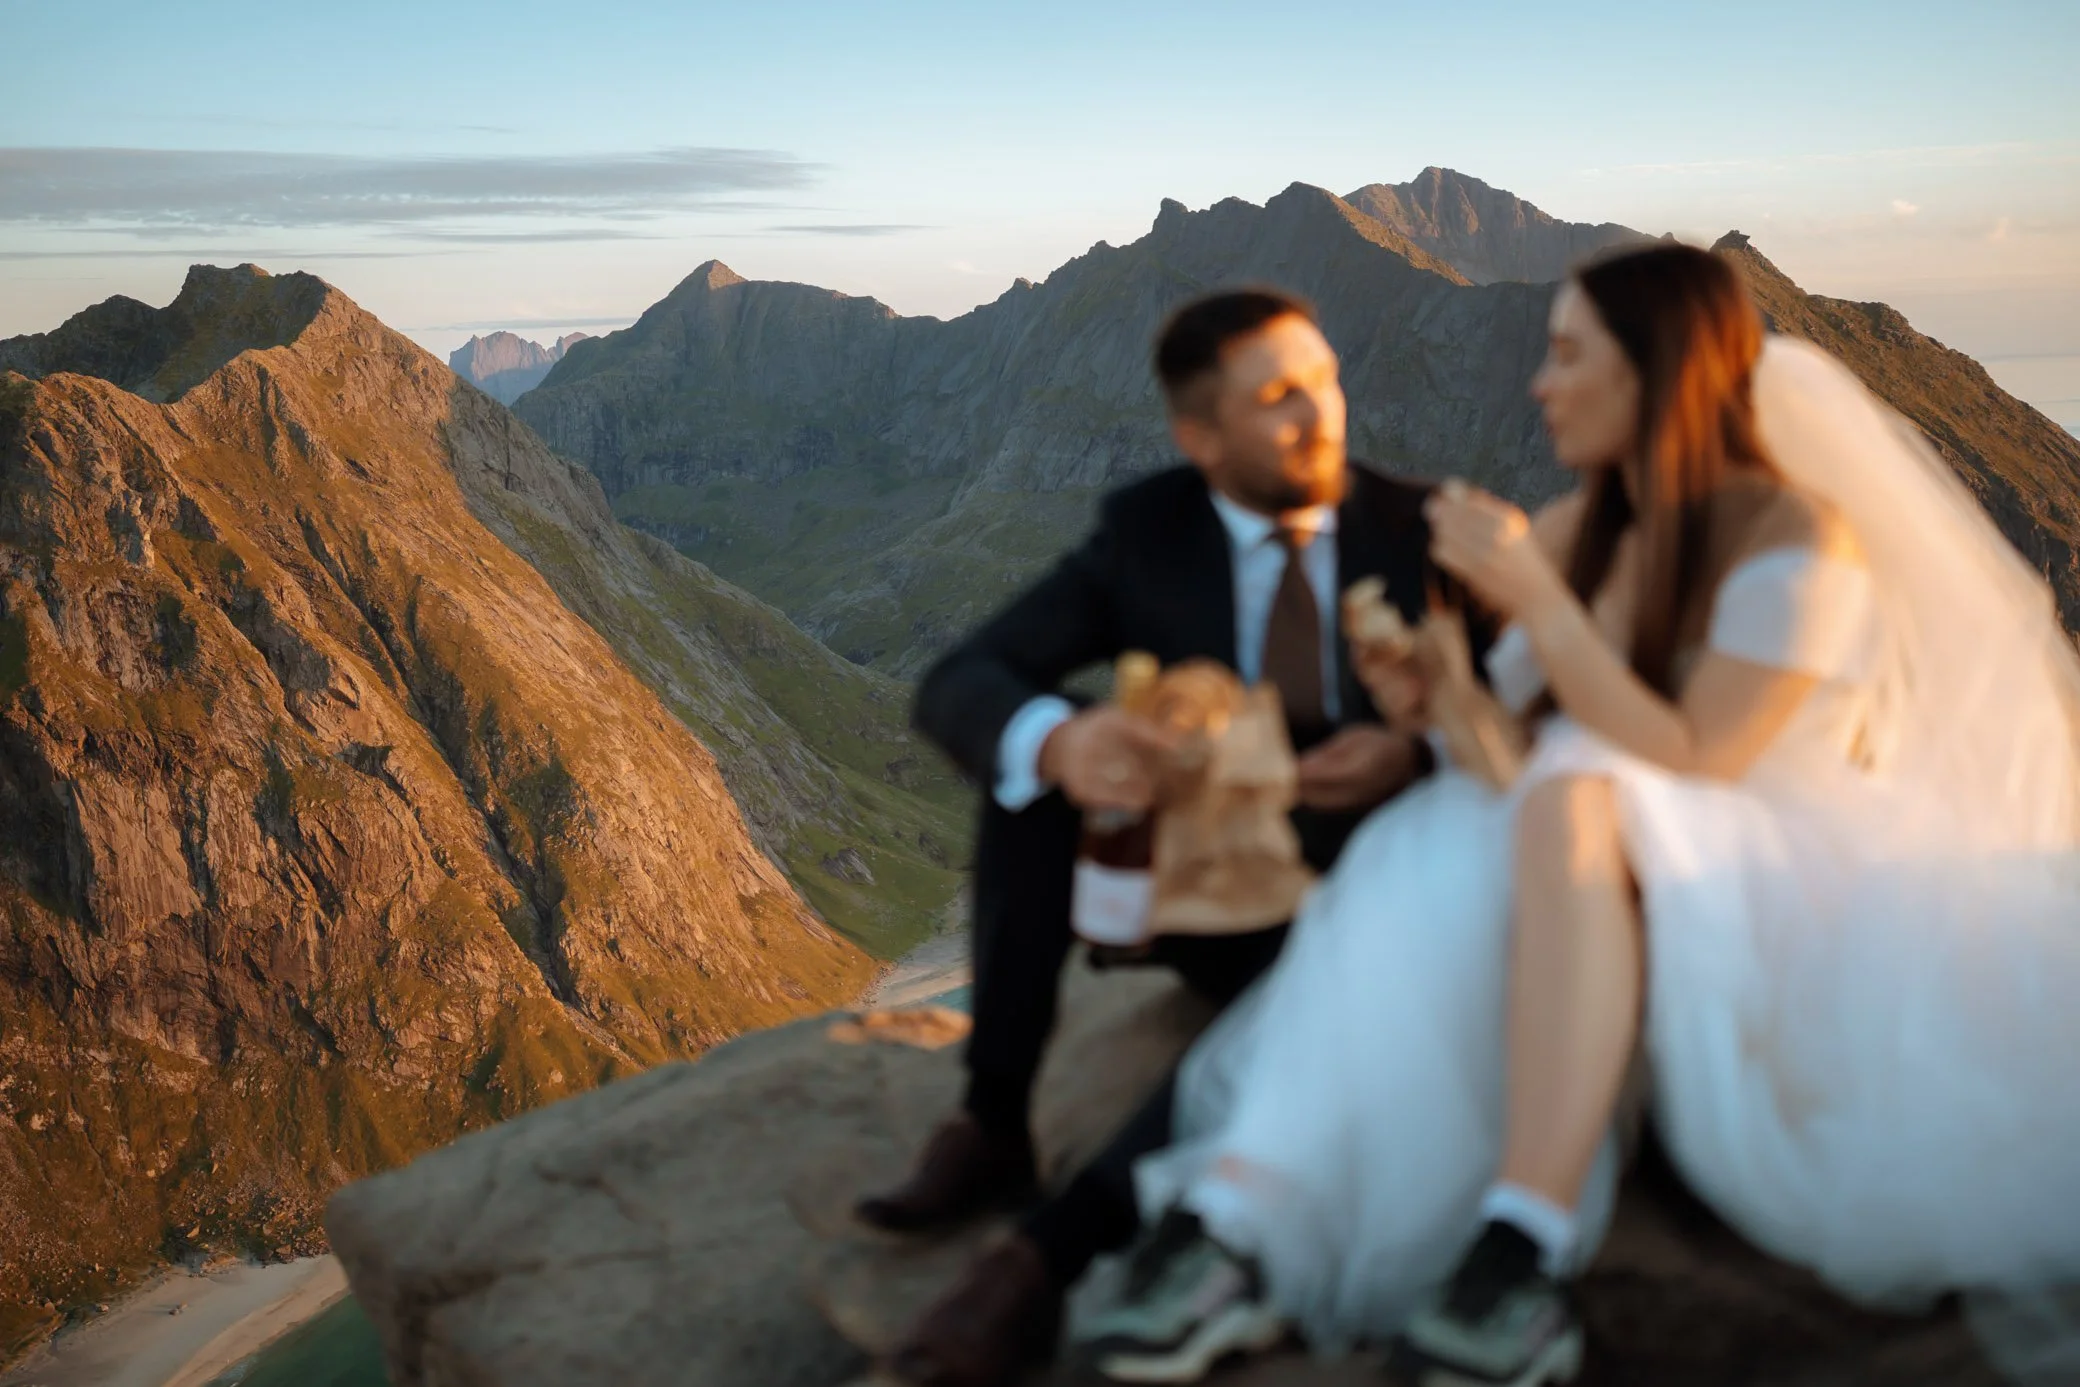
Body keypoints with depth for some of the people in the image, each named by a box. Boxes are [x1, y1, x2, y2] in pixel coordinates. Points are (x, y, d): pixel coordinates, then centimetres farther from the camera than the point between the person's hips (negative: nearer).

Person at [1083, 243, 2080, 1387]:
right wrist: (1433, 684, -5)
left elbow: (1692, 765, -19)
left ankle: (1524, 1244, -45)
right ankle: (1233, 1219, -44)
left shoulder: (1798, 541, -10)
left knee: (1576, 803, -37)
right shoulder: (1586, 530, 9)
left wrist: (1535, 601, -22)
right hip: (1600, 887, 6)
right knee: (1420, 898, -28)